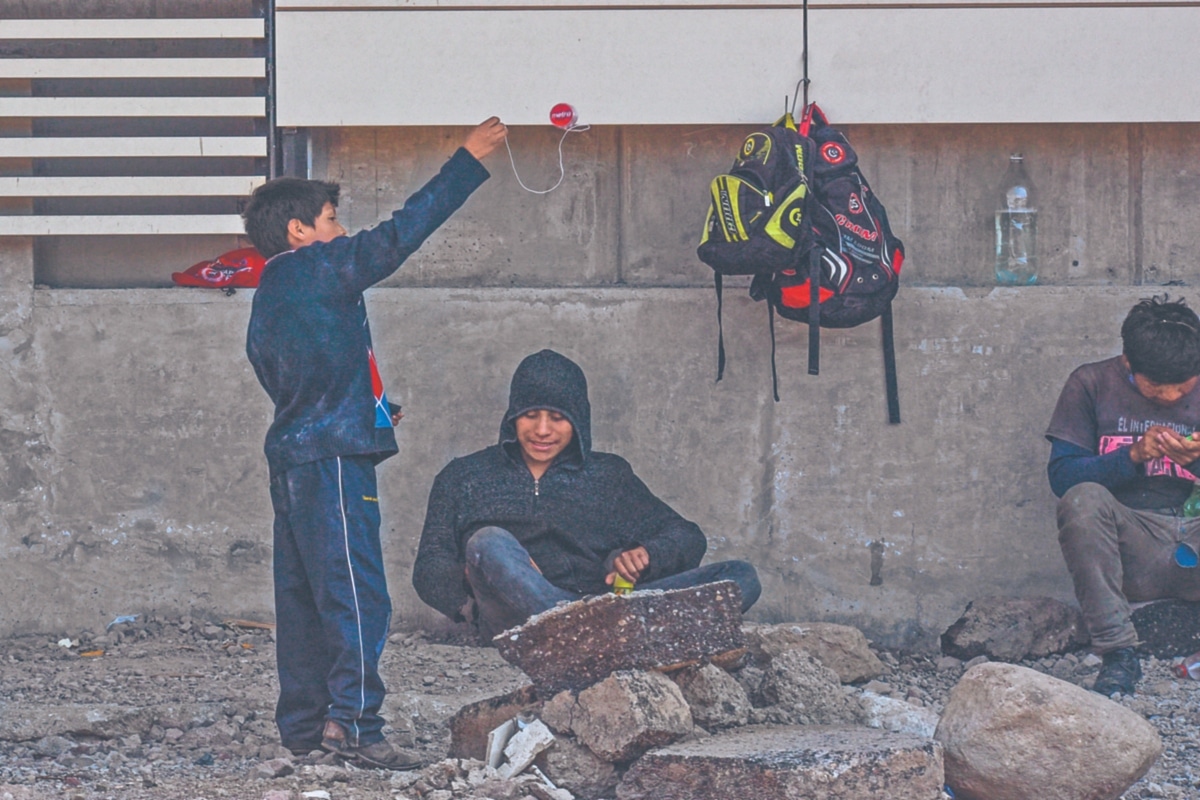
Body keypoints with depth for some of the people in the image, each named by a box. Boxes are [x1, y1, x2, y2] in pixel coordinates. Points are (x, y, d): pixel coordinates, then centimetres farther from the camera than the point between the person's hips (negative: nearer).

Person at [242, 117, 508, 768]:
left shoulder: (269, 295, 17)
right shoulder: (320, 269, -8)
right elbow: (401, 234, -10)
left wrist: (367, 409, 28)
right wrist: (469, 160, -6)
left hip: (289, 454, 10)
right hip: (333, 460, -10)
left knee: (303, 594, 12)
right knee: (357, 594, -11)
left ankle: (301, 722, 15)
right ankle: (352, 719, -17)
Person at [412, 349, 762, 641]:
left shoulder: (608, 475, 27)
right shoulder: (465, 478, 22)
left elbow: (687, 539, 20)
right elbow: (428, 571, 11)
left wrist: (644, 556, -5)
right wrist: (478, 575, -14)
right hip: (516, 619, -2)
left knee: (741, 578, -19)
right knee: (489, 543, -34)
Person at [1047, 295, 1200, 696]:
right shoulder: (1091, 385, 3)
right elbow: (1062, 475, -4)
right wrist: (1134, 455, -17)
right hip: (1129, 549, -1)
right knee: (1083, 500, -33)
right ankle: (1118, 653, -28)